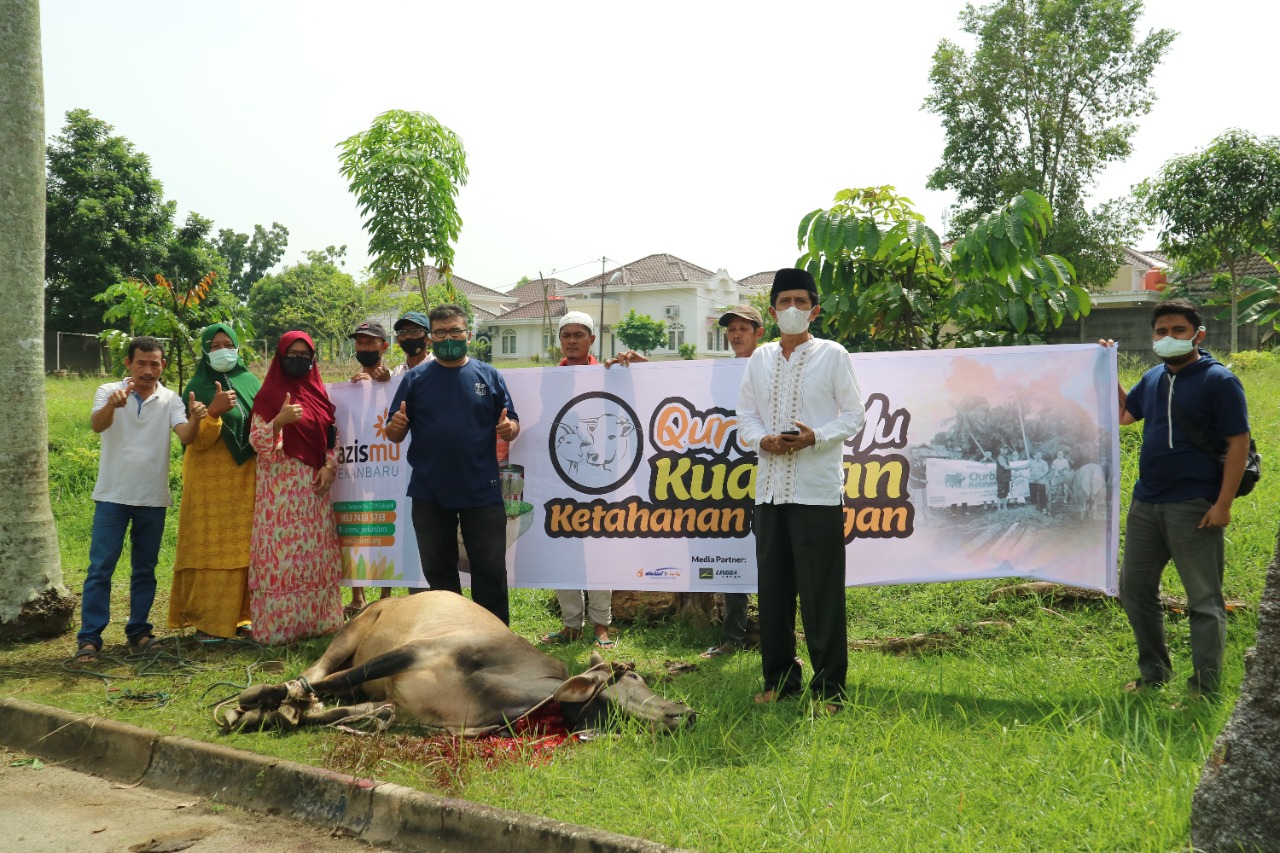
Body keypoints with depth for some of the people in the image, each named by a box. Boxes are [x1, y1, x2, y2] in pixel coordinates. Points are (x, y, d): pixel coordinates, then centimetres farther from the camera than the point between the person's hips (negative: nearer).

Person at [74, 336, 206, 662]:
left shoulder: (170, 400, 1)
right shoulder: (109, 392, -4)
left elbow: (186, 437, -15)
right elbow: (97, 425, -23)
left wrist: (195, 419, -39)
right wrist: (112, 405, -46)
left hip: (153, 498, 2)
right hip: (113, 495, -2)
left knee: (144, 570, 10)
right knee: (100, 568, -2)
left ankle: (138, 632, 19)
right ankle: (89, 638, 2)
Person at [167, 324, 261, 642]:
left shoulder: (251, 382, 10)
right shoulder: (197, 388, -1)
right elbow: (196, 440, -9)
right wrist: (214, 412, -25)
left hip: (248, 479, 4)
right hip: (211, 481, -3)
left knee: (245, 548, 5)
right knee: (211, 549, -3)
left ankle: (240, 615, 14)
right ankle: (207, 621, 3)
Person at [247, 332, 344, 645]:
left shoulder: (319, 394, 12)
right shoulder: (269, 395, -1)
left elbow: (333, 438, 15)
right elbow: (256, 441, -8)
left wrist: (329, 466, -1)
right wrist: (279, 421, -25)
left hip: (315, 486, 5)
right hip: (281, 486, -5)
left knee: (315, 552, 6)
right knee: (282, 549, -6)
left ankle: (315, 619, 14)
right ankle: (277, 624, 0)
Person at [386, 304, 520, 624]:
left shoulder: (489, 376, 4)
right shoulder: (415, 379, 4)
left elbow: (512, 423, 5)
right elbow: (394, 435, 4)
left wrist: (510, 428, -18)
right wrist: (396, 425, -20)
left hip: (482, 492, -1)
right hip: (429, 495, 1)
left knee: (490, 569, 4)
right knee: (439, 572, 12)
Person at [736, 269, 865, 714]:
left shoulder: (832, 355, 2)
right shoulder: (760, 359, 12)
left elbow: (854, 416, 0)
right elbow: (745, 418, 12)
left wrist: (816, 437, -16)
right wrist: (763, 440, -9)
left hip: (818, 489, -4)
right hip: (770, 488, 4)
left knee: (822, 593, -2)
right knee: (773, 590, 8)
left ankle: (828, 686, 8)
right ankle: (779, 678, 20)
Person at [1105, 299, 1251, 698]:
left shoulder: (1219, 381, -8)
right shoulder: (1154, 378, 11)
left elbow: (1238, 444, -11)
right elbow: (1122, 413, 27)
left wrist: (1223, 504, -17)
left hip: (1194, 509, -7)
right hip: (1145, 503, 7)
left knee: (1204, 601, 1)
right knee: (1134, 590, 14)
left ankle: (1204, 690, 8)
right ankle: (1154, 673, 30)